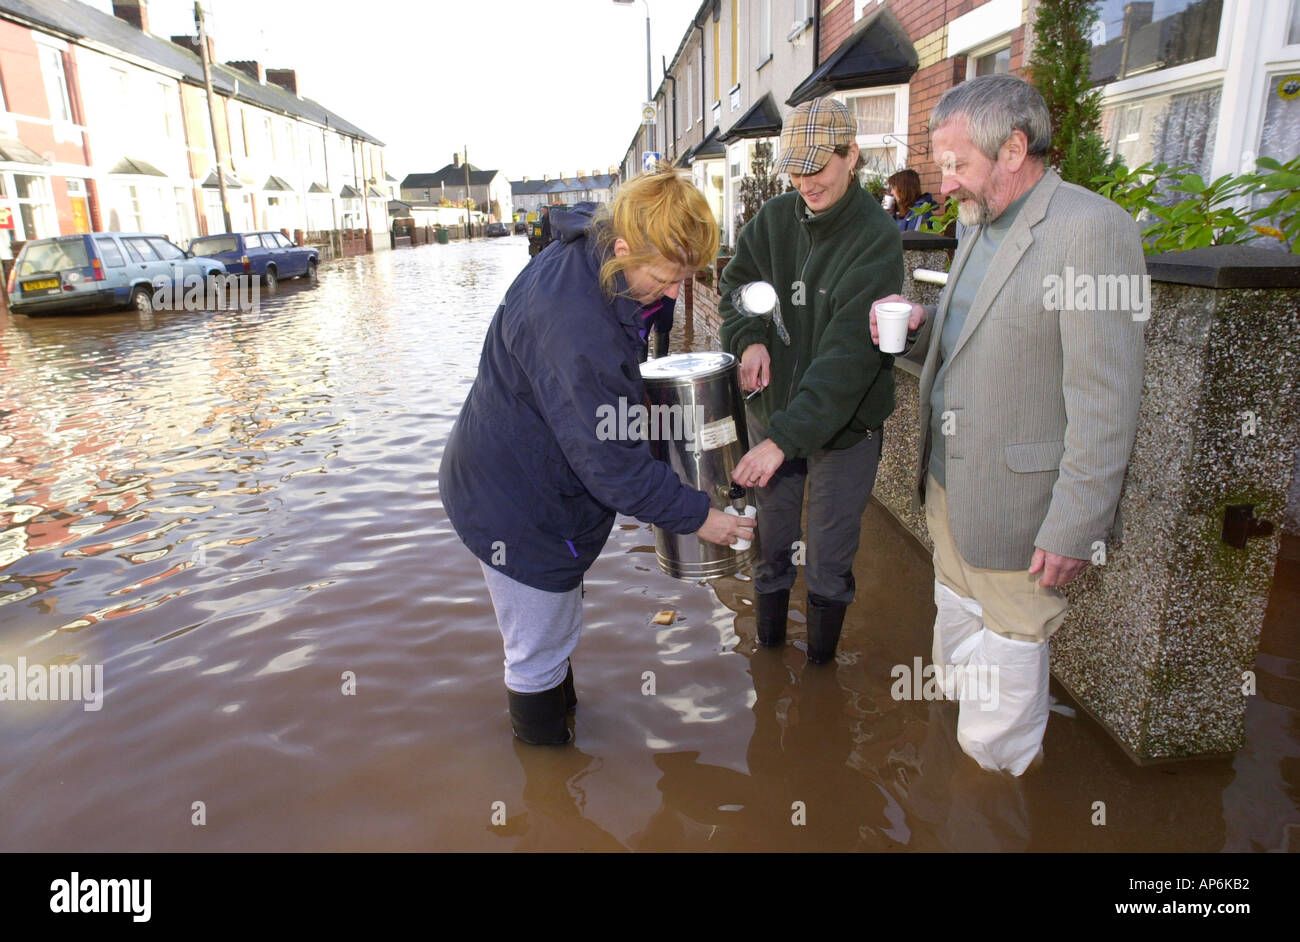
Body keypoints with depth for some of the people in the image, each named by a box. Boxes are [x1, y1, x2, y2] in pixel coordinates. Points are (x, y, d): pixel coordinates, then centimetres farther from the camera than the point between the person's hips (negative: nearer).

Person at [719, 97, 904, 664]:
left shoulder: (877, 238, -18)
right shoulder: (775, 218, -2)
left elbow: (850, 353, -26)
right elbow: (736, 284, 8)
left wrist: (785, 436, -34)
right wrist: (749, 339, -16)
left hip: (844, 425, -4)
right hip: (773, 413, 4)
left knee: (829, 562, 9)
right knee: (771, 544, 18)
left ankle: (821, 669, 34)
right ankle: (767, 649, 42)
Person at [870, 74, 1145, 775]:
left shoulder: (1091, 229, -20)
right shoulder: (978, 226, 9)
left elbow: (1105, 400, -22)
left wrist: (1073, 530, -21)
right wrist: (922, 323, 0)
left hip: (1014, 498, -9)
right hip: (946, 480, 9)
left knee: (1009, 638, 10)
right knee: (956, 621, 25)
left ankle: (1003, 765, 34)